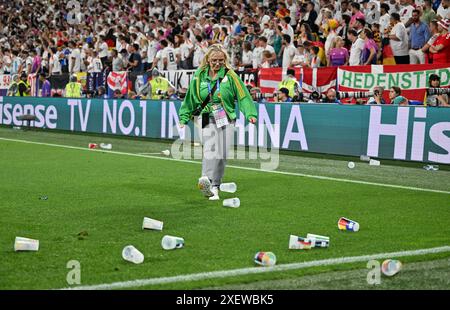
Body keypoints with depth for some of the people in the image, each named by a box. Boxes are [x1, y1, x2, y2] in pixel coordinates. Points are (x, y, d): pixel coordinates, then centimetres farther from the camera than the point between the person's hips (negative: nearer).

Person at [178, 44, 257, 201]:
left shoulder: (230, 75, -1)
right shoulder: (199, 76, 4)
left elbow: (243, 95, -3)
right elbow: (190, 98, 13)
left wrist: (250, 114, -16)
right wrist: (184, 118, 13)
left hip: (227, 119, 0)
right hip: (208, 119, 0)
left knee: (222, 154, -4)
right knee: (210, 149, -21)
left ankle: (215, 186, 8)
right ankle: (206, 181, -34)